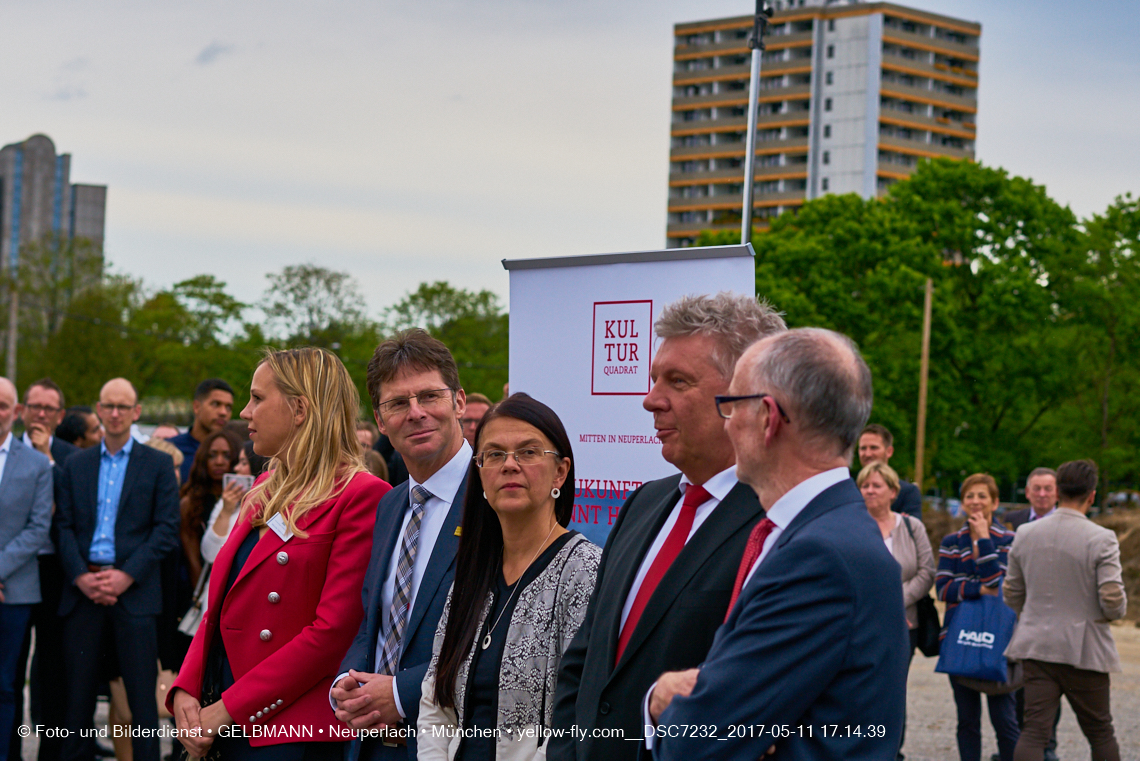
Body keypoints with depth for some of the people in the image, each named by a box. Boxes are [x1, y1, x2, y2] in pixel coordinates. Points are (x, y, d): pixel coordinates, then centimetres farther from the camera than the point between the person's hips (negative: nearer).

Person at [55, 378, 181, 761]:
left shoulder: (158, 464, 5)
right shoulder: (76, 464, 14)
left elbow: (167, 529, -2)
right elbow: (64, 526, 8)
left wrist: (126, 576, -11)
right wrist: (81, 577, -7)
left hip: (134, 591, -2)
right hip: (82, 589, 3)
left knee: (141, 695, -3)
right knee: (78, 691, 4)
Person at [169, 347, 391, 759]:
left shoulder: (362, 497, -11)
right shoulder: (264, 490, 15)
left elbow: (332, 631, -16)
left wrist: (228, 709, -15)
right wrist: (185, 690, -1)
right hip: (227, 728, 7)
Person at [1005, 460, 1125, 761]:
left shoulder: (1025, 534, 2)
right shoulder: (1101, 539, -13)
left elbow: (1011, 595, 10)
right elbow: (1113, 600, -17)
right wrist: (1114, 612, 6)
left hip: (1036, 646, 3)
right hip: (1085, 649, -3)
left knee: (1034, 730, -1)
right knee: (1100, 733, 12)